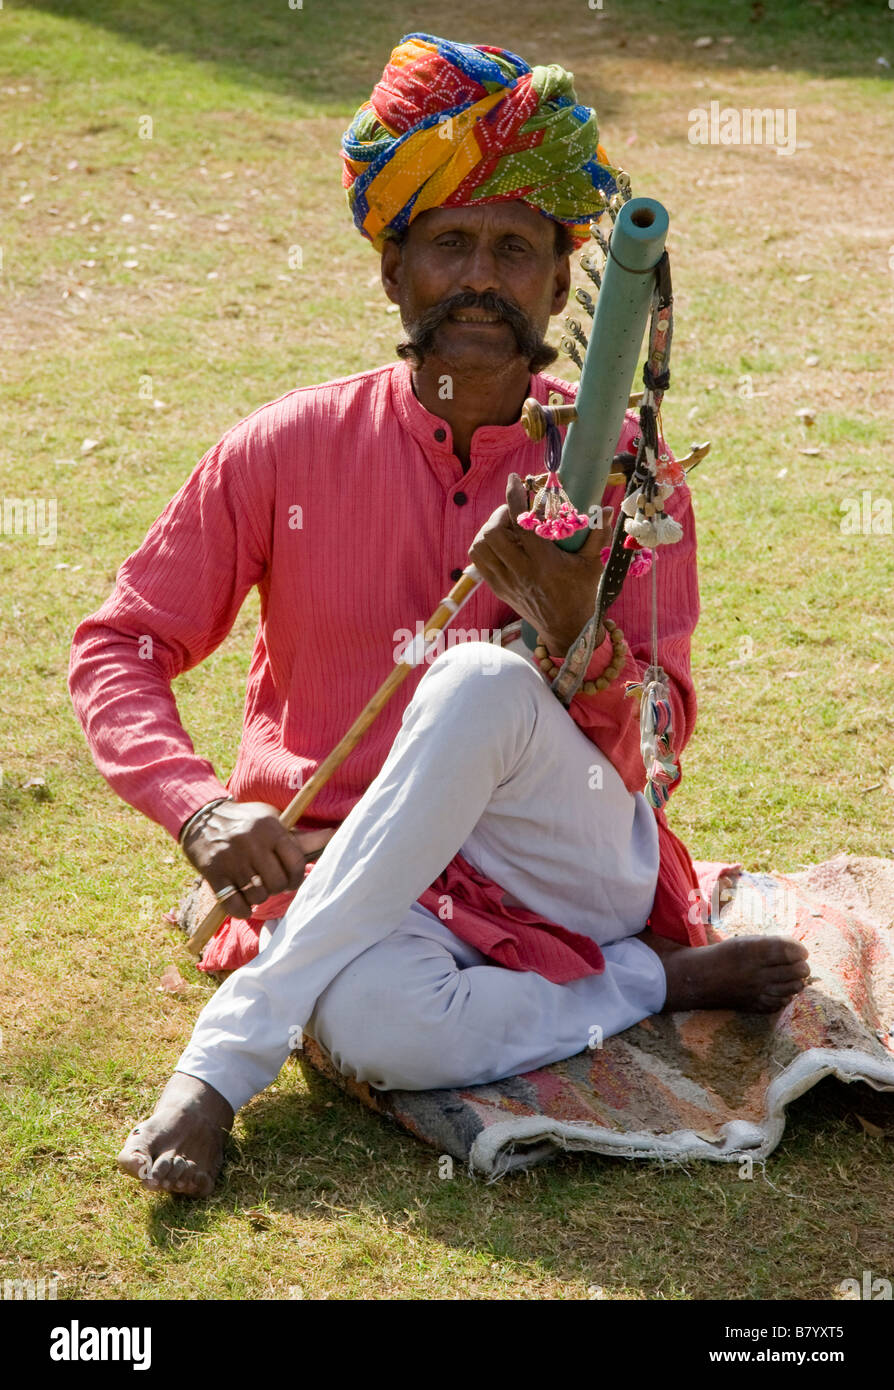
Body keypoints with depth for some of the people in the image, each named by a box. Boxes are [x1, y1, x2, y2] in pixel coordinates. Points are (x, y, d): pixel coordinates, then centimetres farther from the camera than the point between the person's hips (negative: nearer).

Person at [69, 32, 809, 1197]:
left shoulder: (622, 469, -1)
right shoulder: (289, 451, -1)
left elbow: (660, 743, -4)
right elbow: (121, 644, 2)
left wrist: (575, 631, -27)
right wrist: (203, 809, -17)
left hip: (575, 871, 1)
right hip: (345, 884, 0)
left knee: (479, 683, -34)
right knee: (378, 1023, -38)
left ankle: (227, 1053, -25)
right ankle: (663, 982, -11)